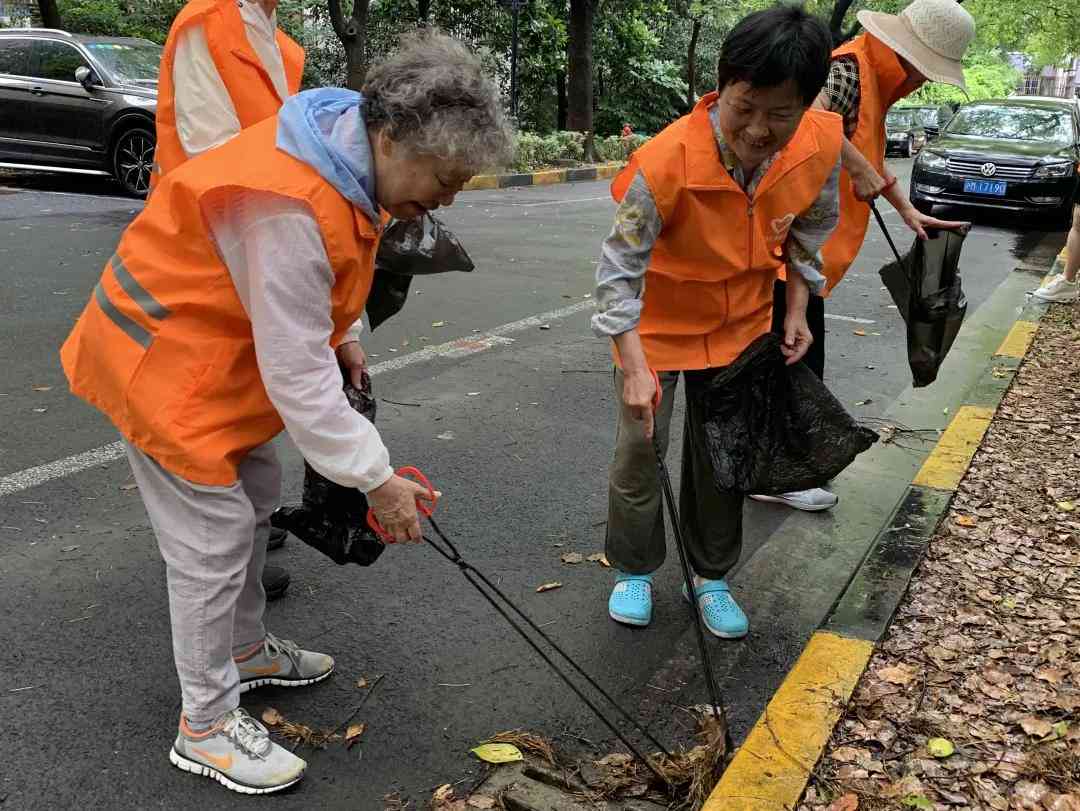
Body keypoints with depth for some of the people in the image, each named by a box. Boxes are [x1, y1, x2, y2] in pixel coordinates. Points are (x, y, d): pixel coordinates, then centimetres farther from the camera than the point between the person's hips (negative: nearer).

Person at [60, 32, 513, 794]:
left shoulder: (348, 149, -5)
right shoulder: (290, 207, -35)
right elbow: (296, 376, -32)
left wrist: (333, 335, 10)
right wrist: (377, 479, -25)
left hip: (221, 344, 10)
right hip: (166, 361, -10)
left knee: (255, 496, 20)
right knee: (214, 538, -3)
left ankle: (247, 650, 40)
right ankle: (206, 728, 15)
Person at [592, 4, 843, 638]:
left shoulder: (822, 145, -20)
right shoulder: (667, 162, -34)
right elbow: (621, 267, -26)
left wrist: (797, 311, 0)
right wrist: (636, 367, -31)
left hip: (742, 322, 4)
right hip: (659, 323, -3)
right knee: (640, 449, 2)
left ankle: (712, 577, 28)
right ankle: (635, 570, 24)